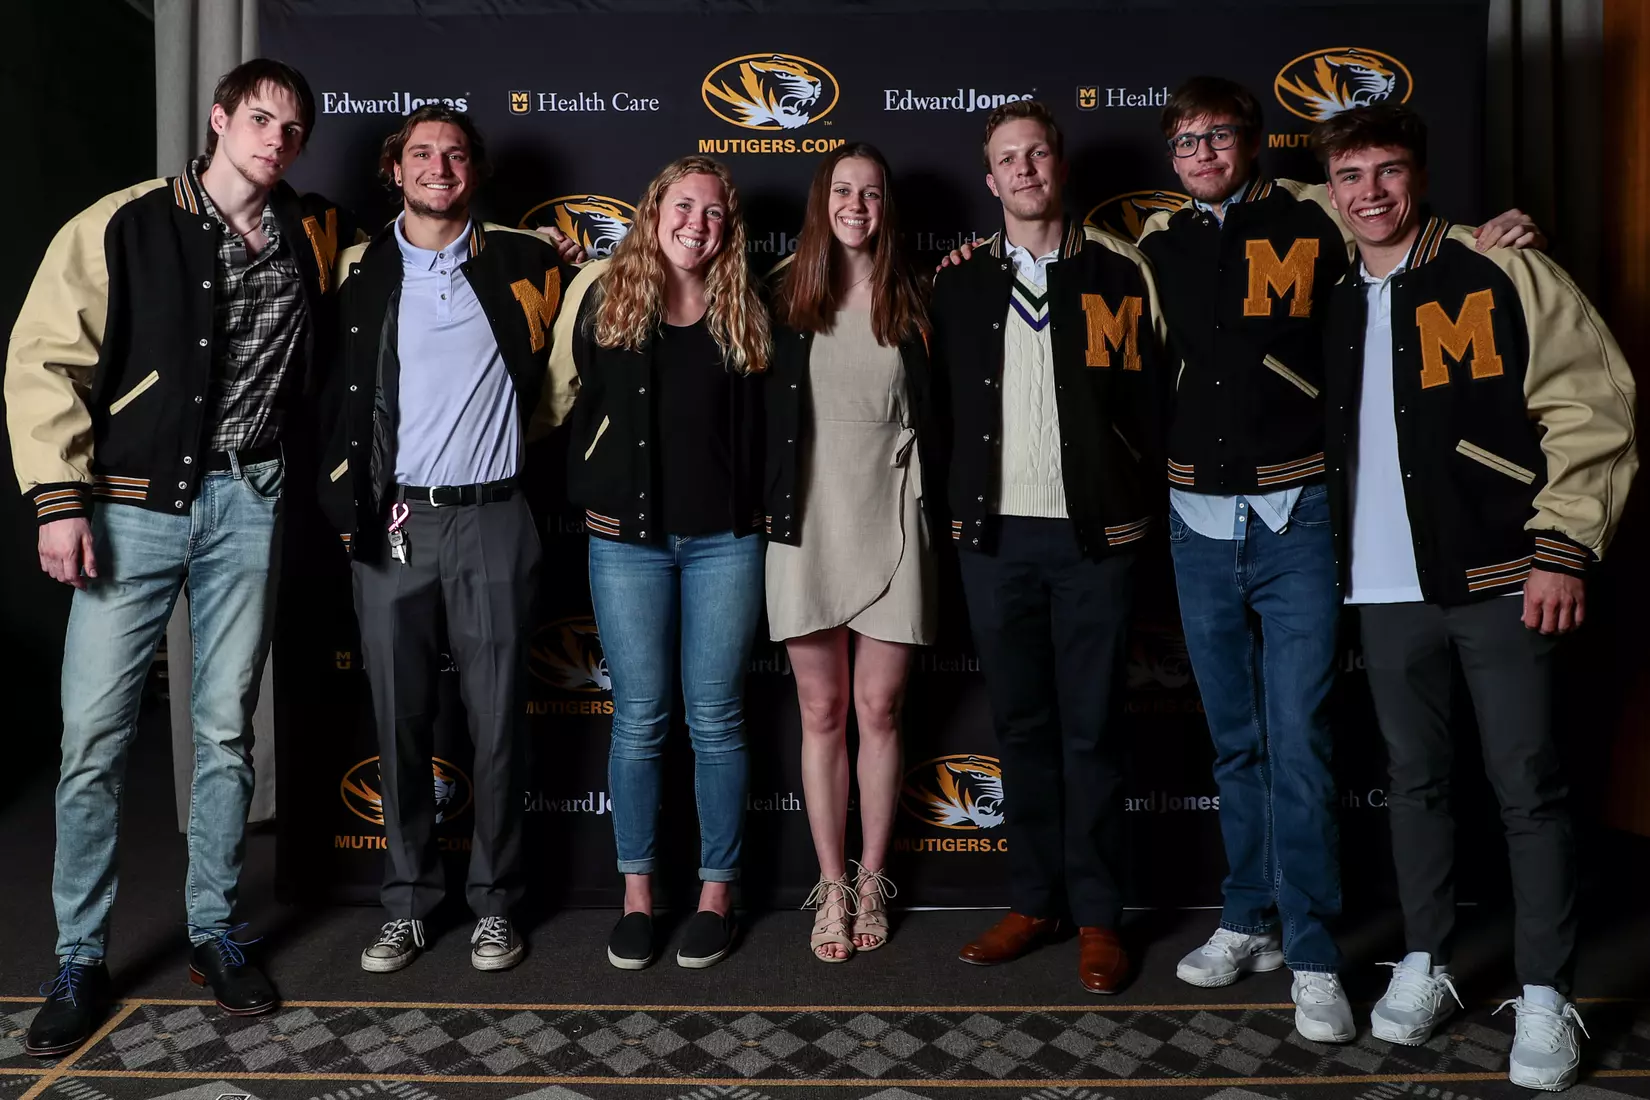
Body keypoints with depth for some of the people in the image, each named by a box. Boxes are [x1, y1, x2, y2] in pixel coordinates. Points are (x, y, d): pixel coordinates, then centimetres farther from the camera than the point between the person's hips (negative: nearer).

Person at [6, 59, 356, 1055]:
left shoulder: (314, 234, 8)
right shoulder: (123, 226, -3)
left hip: (247, 502, 3)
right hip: (134, 503, -2)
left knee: (226, 730, 9)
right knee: (96, 736, -1)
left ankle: (216, 929, 24)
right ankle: (81, 958, 16)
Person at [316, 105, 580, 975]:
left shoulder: (520, 261, 6)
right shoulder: (358, 273, 8)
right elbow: (331, 394, 10)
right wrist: (345, 505, 2)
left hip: (492, 519, -1)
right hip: (390, 521, 1)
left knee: (496, 721, 3)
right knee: (400, 721, 6)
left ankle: (494, 902, 17)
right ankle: (406, 901, 20)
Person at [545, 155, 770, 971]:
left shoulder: (744, 310, 6)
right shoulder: (602, 290, 4)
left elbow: (761, 426, 11)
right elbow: (561, 394, 9)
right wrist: (580, 495, 8)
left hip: (724, 538, 0)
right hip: (626, 538, 0)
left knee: (715, 717, 6)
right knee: (638, 719, 6)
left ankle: (717, 892, 18)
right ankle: (637, 895, 19)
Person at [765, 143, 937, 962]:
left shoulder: (911, 302, 5)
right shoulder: (786, 296, 4)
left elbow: (932, 415, 8)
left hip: (888, 525, 0)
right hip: (808, 526, 0)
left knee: (878, 709, 5)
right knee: (822, 712, 6)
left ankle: (871, 883, 20)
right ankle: (832, 888, 17)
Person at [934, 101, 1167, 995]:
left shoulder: (1119, 271, 3)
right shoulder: (958, 281, 9)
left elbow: (1148, 396, 2)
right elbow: (943, 403, 10)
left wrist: (1137, 511, -4)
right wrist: (959, 506, 3)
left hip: (1091, 535, -2)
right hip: (994, 535, 2)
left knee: (1090, 729, 4)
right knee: (1020, 724, 10)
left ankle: (1097, 917, 16)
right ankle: (1033, 901, 22)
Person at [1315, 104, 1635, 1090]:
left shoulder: (1502, 273, -2)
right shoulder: (1332, 300, 11)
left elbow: (1592, 408, -6)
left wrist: (1565, 548, -11)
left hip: (1499, 577, -4)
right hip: (1385, 587, 4)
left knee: (1529, 786, 2)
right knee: (1416, 779, 13)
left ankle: (1546, 995, 15)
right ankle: (1426, 966, 27)